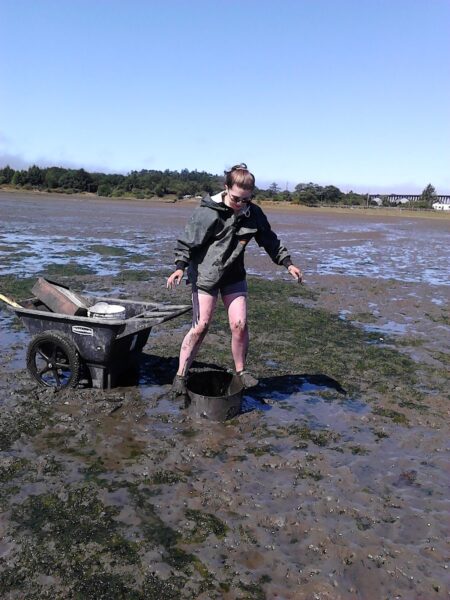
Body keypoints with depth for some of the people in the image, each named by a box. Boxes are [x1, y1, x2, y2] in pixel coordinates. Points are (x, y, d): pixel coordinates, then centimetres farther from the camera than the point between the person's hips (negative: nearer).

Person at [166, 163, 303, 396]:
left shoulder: (253, 214, -2)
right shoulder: (208, 212, -17)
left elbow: (269, 240, 9)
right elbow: (187, 241, -15)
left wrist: (288, 263, 4)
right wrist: (180, 267, -26)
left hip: (234, 275, 4)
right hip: (205, 274, -4)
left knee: (239, 324, 0)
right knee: (200, 326, -6)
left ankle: (240, 371, 20)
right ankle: (181, 375, 7)